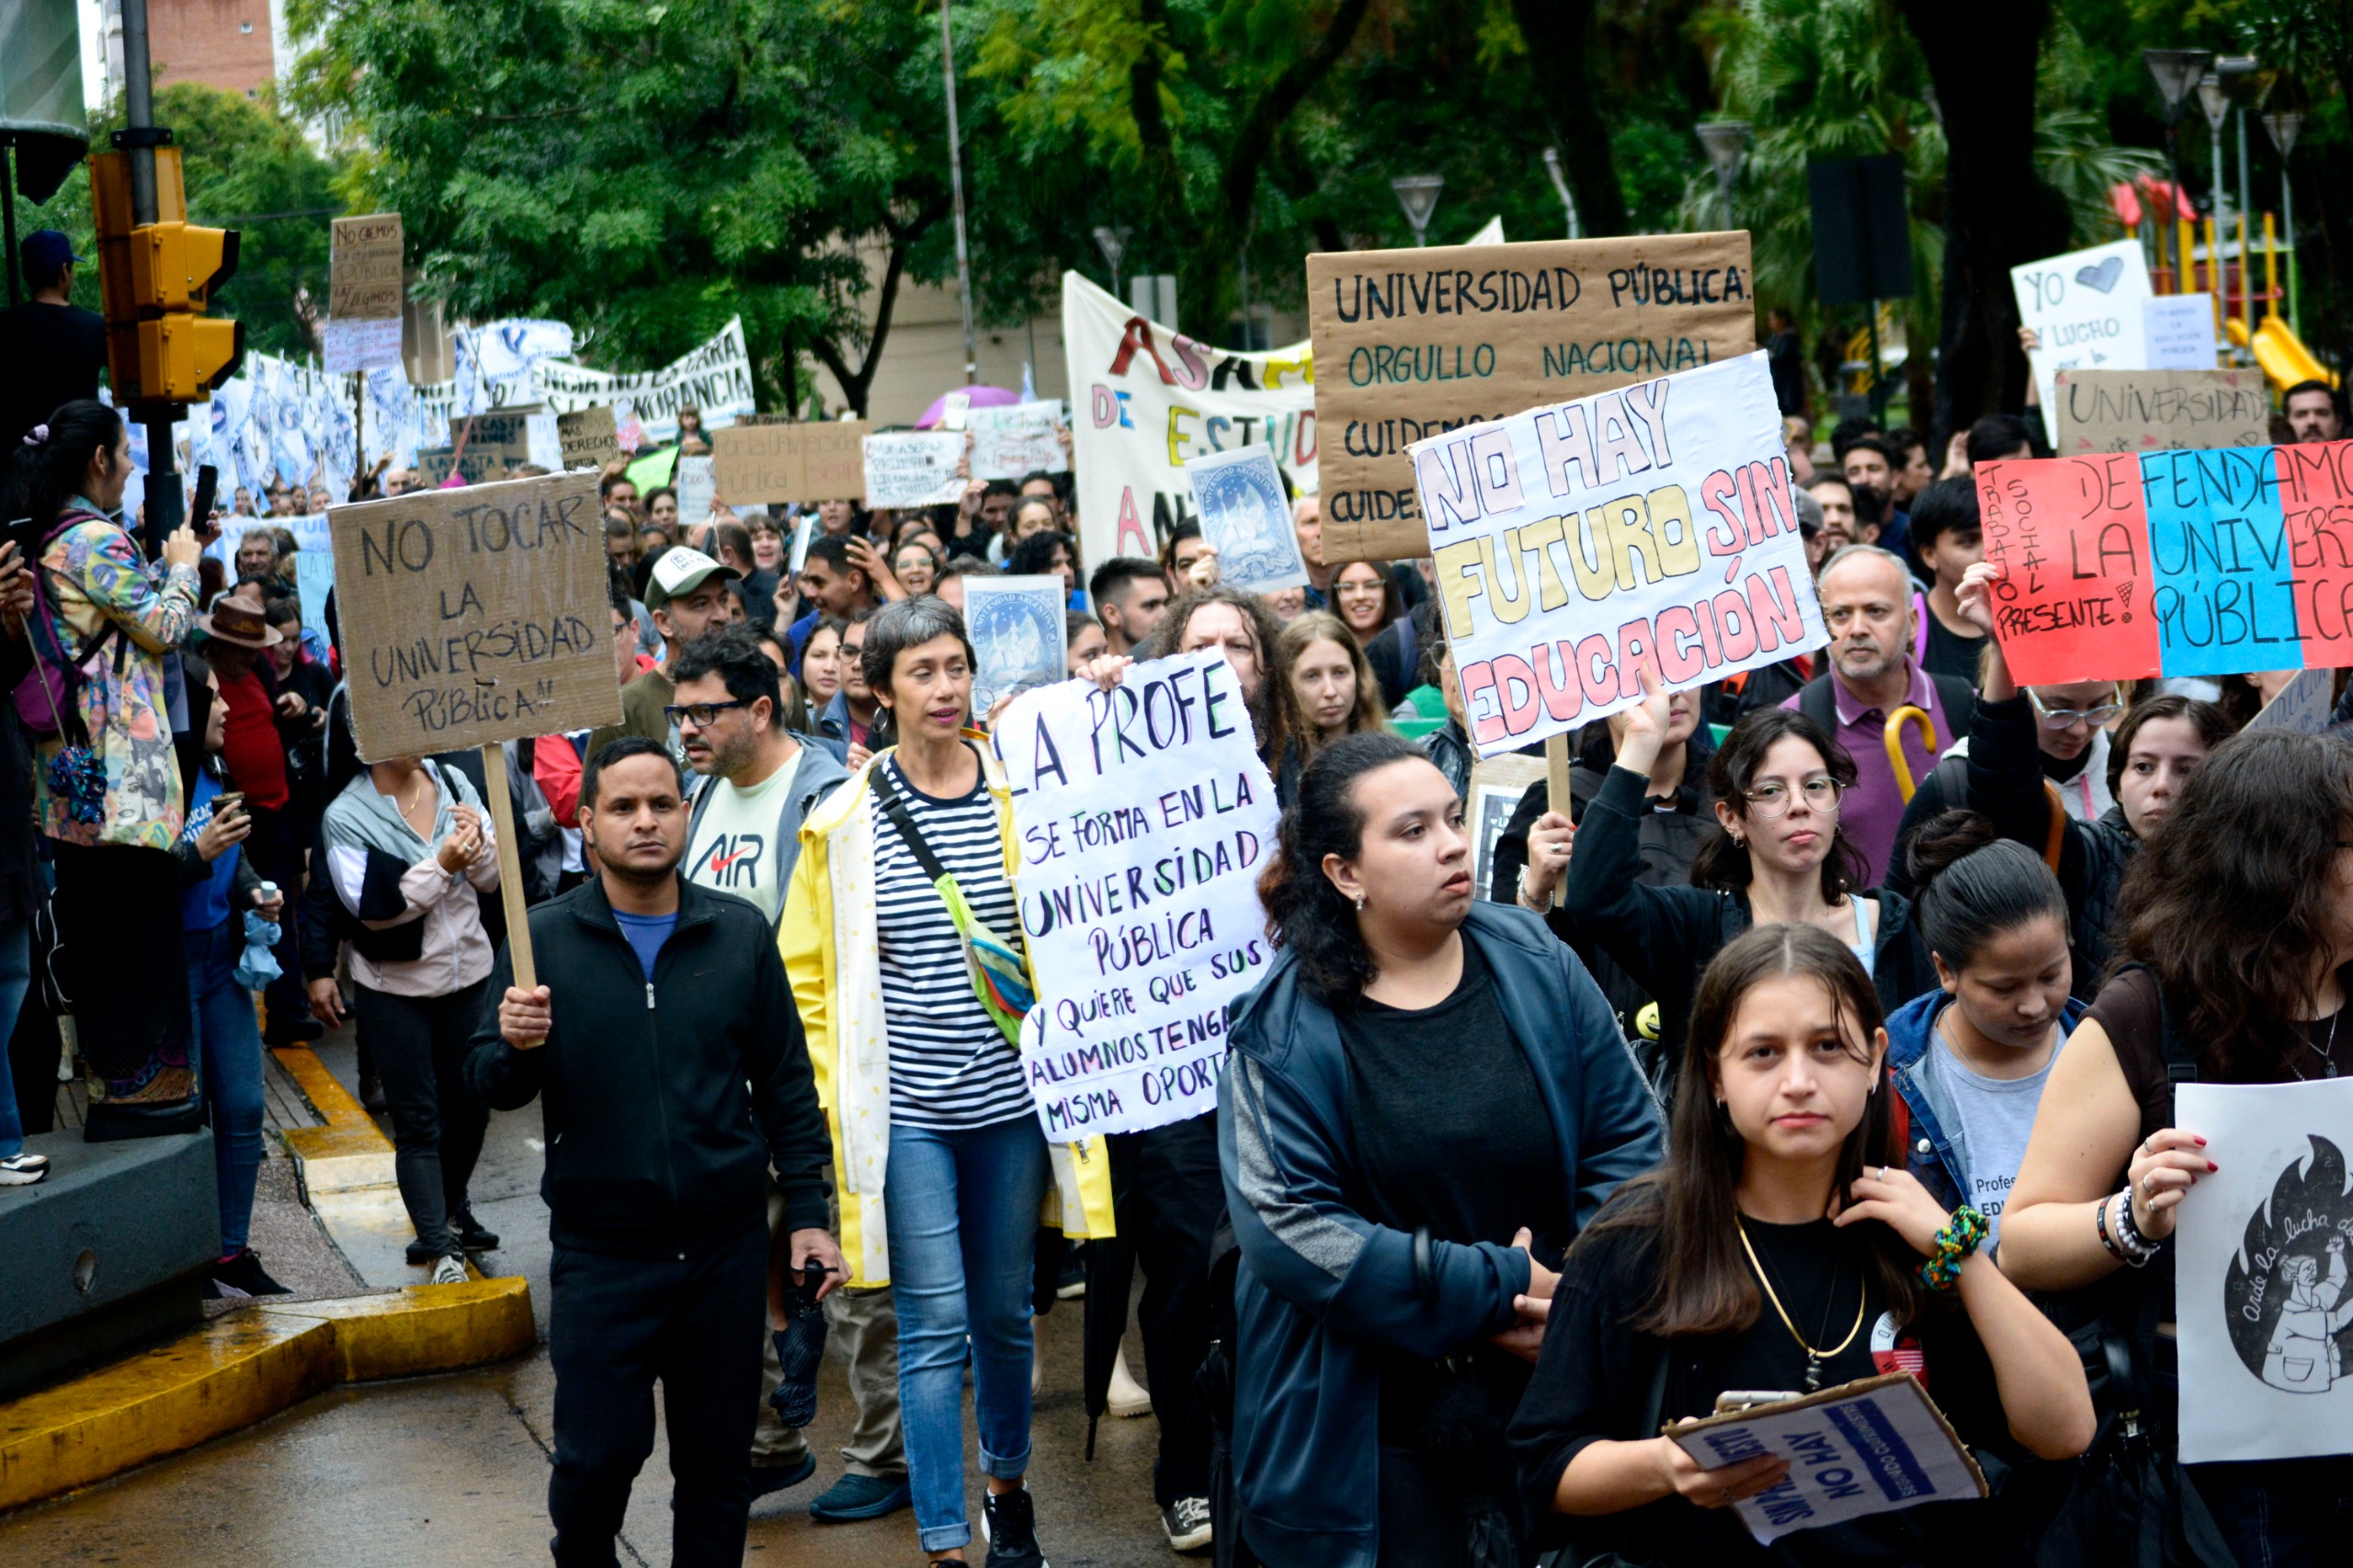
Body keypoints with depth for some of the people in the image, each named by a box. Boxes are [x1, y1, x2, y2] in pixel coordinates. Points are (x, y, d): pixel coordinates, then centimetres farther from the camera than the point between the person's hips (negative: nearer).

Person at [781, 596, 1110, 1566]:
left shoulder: (1019, 795, 2)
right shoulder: (845, 820, -1)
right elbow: (808, 978, 3)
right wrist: (826, 1111, -2)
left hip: (1009, 1095, 2)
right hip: (904, 1110, -2)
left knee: (1005, 1310, 15)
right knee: (934, 1326, -3)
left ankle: (1006, 1481, 37)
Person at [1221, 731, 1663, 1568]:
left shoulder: (1537, 966, 1)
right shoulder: (1283, 1029, -9)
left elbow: (1629, 1134, 2)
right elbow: (1287, 1229, -17)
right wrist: (1499, 1287, -18)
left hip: (1557, 1396, 3)